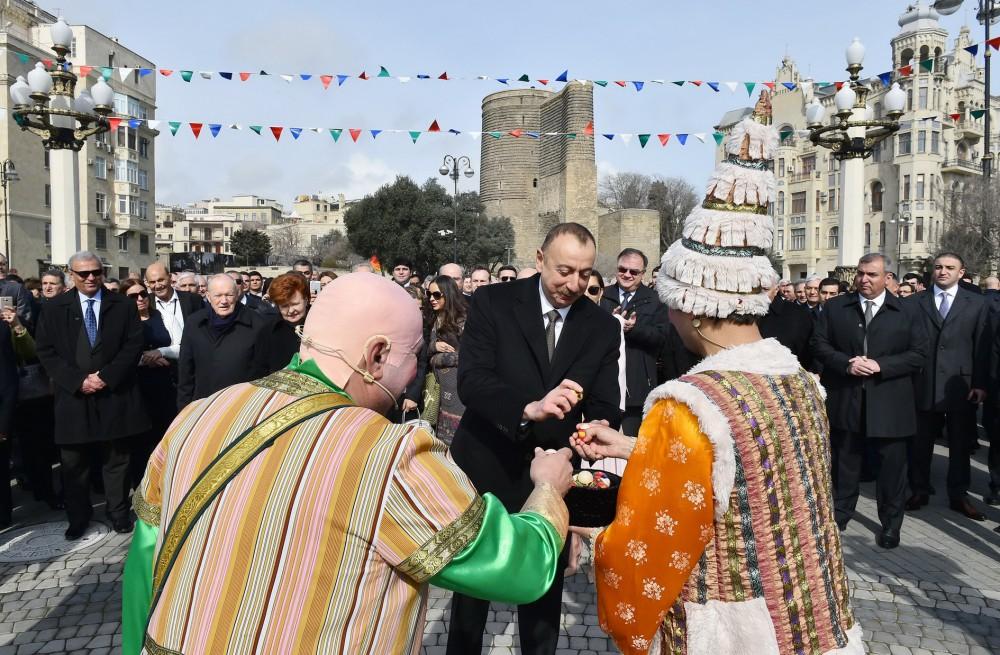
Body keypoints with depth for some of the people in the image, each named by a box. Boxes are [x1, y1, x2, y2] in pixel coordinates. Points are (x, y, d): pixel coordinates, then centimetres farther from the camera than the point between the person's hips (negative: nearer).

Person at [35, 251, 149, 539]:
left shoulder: (123, 306, 4)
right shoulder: (54, 309, 5)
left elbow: (134, 345, -2)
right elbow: (46, 351, 0)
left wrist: (106, 376, -13)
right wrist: (78, 381, -11)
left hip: (115, 396, 0)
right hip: (73, 397, 1)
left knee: (117, 461, 9)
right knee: (74, 464, 9)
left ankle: (118, 512, 23)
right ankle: (78, 517, 24)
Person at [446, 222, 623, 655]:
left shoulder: (603, 326, -3)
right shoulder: (493, 302, -11)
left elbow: (606, 405, -5)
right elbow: (470, 380, -21)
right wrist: (529, 408, -38)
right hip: (486, 468, -1)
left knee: (545, 591, 18)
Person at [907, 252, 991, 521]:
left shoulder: (977, 303, 4)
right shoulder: (916, 302, 3)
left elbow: (983, 346, 1)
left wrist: (981, 384, -4)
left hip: (960, 385, 0)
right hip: (923, 385, 0)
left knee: (961, 444, 10)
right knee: (921, 442, 9)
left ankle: (959, 496, 22)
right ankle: (920, 491, 22)